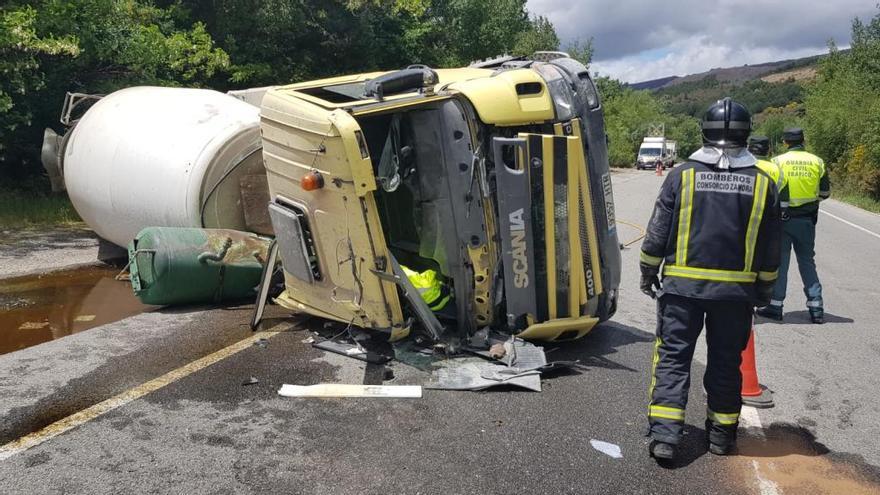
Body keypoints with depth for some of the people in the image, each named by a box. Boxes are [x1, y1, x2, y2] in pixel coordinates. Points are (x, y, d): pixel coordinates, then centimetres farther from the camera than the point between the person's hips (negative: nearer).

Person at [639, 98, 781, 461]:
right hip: (737, 290, 2)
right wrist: (764, 288, 19)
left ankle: (664, 434, -2)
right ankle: (722, 432, 25)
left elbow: (657, 232, -3)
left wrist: (648, 272, 9)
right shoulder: (763, 184, 1)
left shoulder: (682, 175, -5)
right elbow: (770, 246, 7)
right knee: (726, 360, 14)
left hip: (682, 285, -2)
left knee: (673, 356, 4)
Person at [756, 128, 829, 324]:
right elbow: (825, 192, 7)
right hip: (807, 220, 3)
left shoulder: (778, 161, -7)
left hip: (783, 218, -3)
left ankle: (775, 306, 6)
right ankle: (816, 308, 12)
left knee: (779, 261, 5)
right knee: (807, 261, 13)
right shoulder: (817, 162, 2)